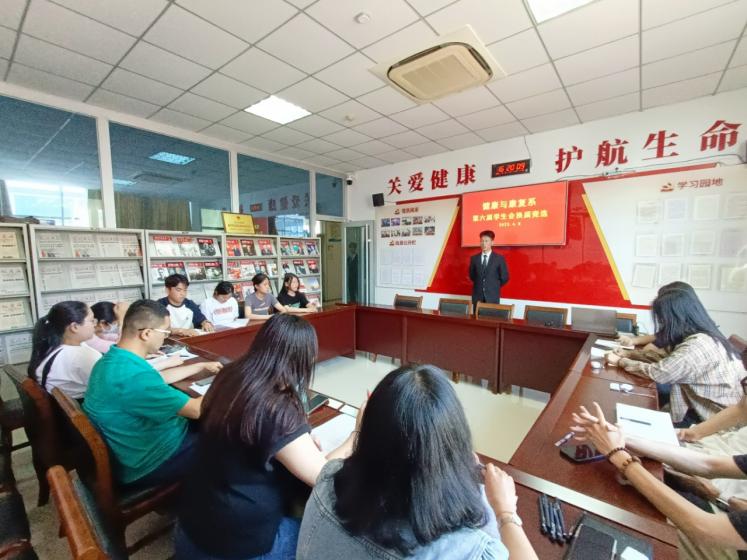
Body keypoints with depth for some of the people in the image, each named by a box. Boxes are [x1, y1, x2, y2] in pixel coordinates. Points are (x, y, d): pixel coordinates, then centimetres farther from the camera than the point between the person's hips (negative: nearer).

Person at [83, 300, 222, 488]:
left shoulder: (113, 359, -2)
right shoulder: (134, 375, -35)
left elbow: (160, 377, 15)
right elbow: (196, 410, -28)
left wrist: (202, 366, 19)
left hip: (138, 450, 9)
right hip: (148, 466, -9)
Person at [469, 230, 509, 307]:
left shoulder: (499, 258, -2)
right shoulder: (474, 258, 5)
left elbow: (504, 277, 2)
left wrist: (495, 287, 6)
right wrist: (479, 285, 10)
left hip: (492, 296, -2)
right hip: (477, 296, 2)